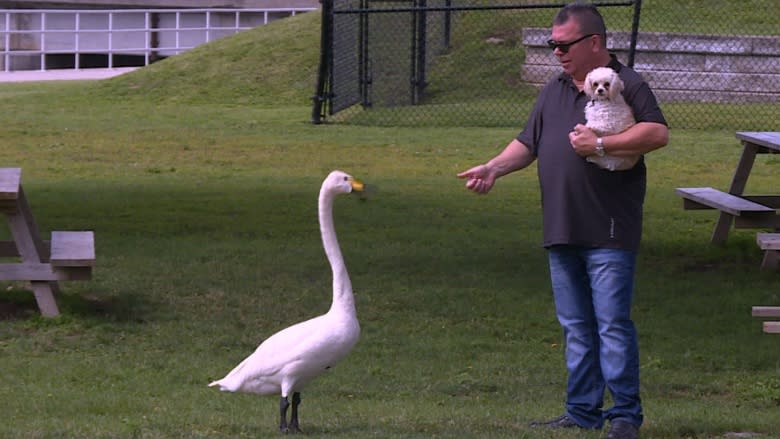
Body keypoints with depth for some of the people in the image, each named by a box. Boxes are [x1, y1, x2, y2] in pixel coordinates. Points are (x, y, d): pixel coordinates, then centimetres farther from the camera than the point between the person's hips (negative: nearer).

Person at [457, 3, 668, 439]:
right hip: (562, 231, 7)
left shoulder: (627, 84, -4)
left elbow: (659, 133, -16)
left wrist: (601, 144, -18)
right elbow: (528, 143, 19)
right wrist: (495, 168, 3)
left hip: (610, 232, -7)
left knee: (613, 324, -8)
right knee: (576, 328, 11)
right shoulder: (554, 91, 18)